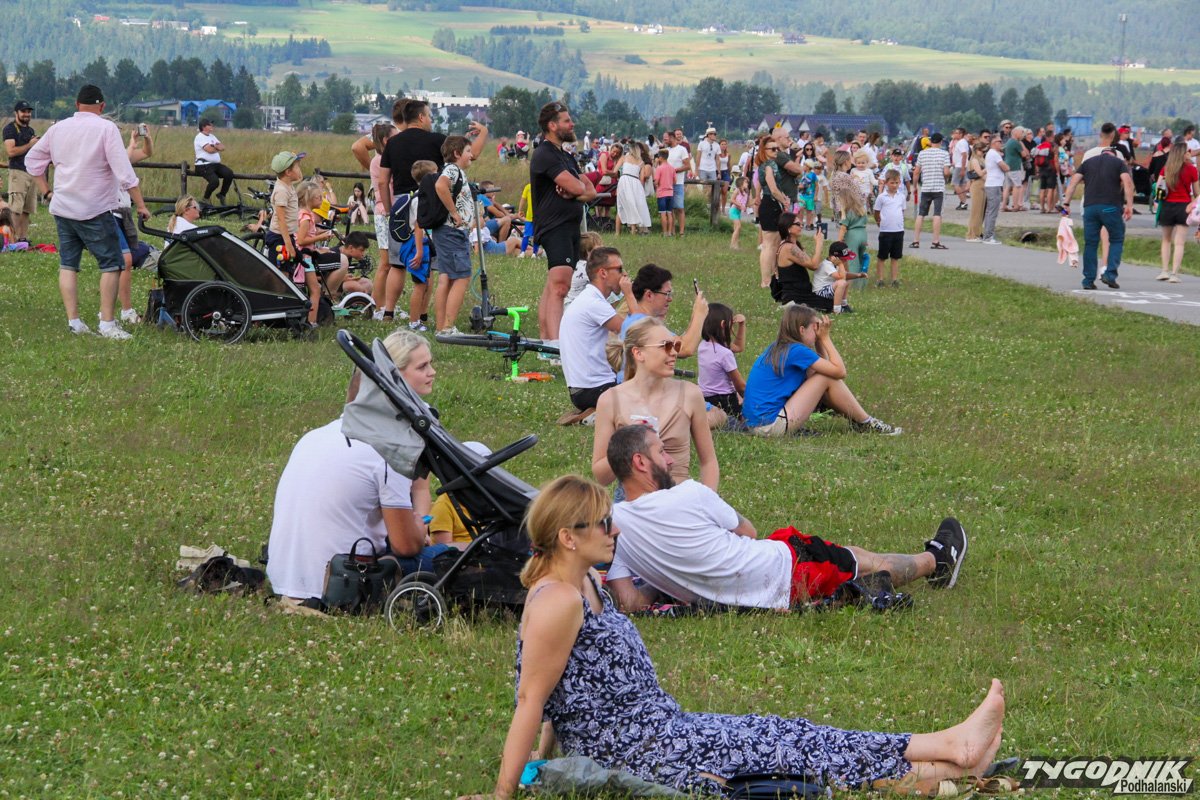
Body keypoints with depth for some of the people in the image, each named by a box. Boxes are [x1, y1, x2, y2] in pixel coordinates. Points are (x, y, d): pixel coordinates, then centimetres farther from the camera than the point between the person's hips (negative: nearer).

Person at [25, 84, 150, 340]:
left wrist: (46, 192, 20)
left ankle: (73, 321, 7)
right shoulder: (106, 129, -10)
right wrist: (140, 204, -12)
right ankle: (107, 323, -4)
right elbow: (124, 171, -15)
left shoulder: (58, 128, 8)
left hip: (62, 208, 6)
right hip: (95, 211, -6)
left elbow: (32, 159, 17)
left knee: (68, 264, 11)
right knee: (111, 265, 1)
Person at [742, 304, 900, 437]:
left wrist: (820, 340, 12)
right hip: (772, 427, -10)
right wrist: (825, 338, 0)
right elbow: (840, 371, -9)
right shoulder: (796, 351, -13)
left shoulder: (776, 348, 14)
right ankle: (865, 424, 9)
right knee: (827, 378, -5)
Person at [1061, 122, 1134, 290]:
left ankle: (1089, 280, 6)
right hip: (1111, 207, -2)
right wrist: (1129, 205, -9)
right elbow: (1127, 182, -6)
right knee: (1116, 240, 10)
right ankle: (1110, 274, -3)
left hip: (1090, 206, 2)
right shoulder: (1119, 162, 10)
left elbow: (1074, 181, 7)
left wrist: (1066, 202, 6)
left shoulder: (1088, 161, 18)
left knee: (1090, 243, 7)